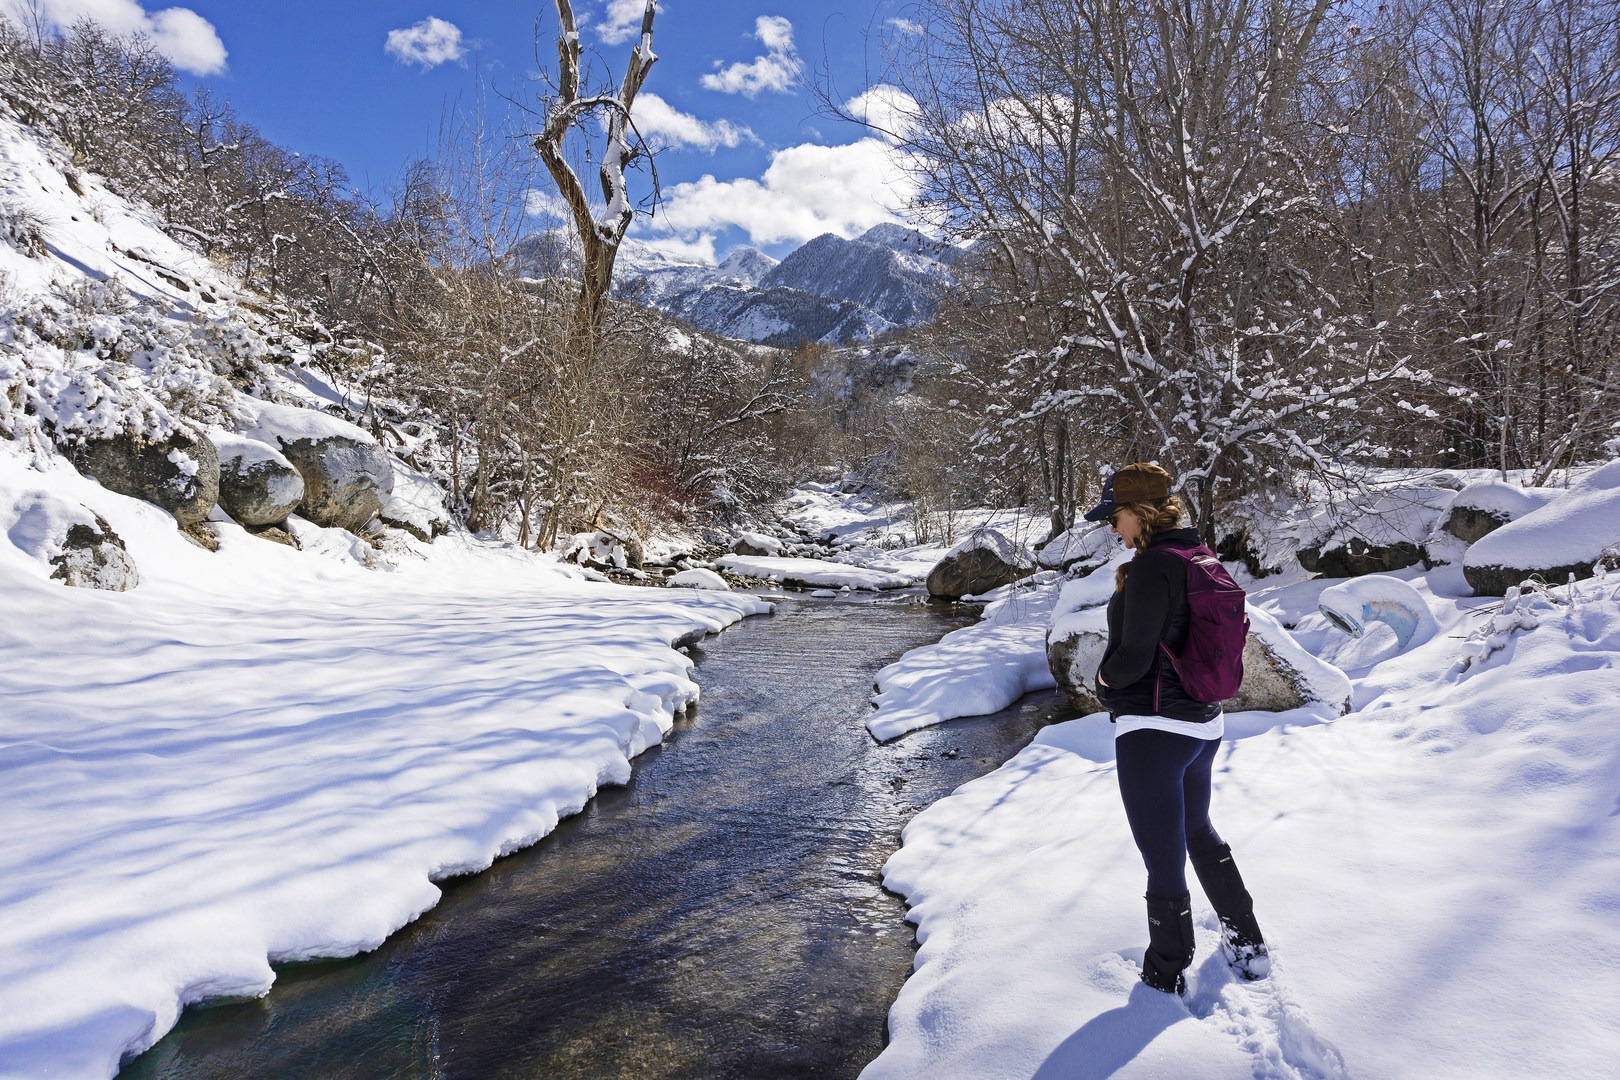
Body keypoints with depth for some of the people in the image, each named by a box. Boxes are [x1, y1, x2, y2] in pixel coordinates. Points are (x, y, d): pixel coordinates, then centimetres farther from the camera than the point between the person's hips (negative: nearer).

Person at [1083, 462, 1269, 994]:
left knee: (1164, 859, 5)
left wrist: (1106, 680, -2)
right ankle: (1247, 944, 42)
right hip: (1205, 722, 9)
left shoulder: (1151, 567, -20)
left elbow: (1133, 658, -23)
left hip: (1153, 729, -9)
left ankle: (1166, 981, 22)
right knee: (1198, 831, 28)